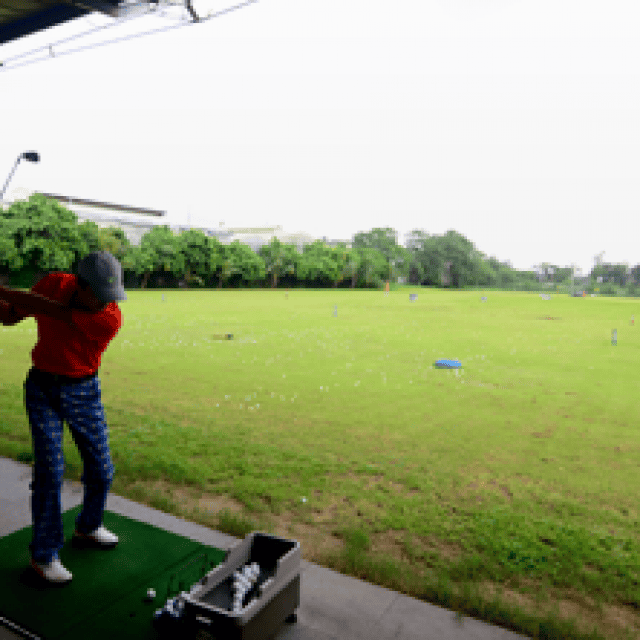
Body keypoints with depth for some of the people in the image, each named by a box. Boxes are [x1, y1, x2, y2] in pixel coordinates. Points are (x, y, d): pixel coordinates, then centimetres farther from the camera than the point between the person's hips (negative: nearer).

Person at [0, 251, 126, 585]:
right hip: (42, 388, 0)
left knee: (101, 470, 7)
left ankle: (87, 528, 36)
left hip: (83, 392, 0)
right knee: (50, 468, -7)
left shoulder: (110, 319, -23)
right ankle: (43, 554, 12)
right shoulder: (53, 283, -11)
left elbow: (51, 311, -32)